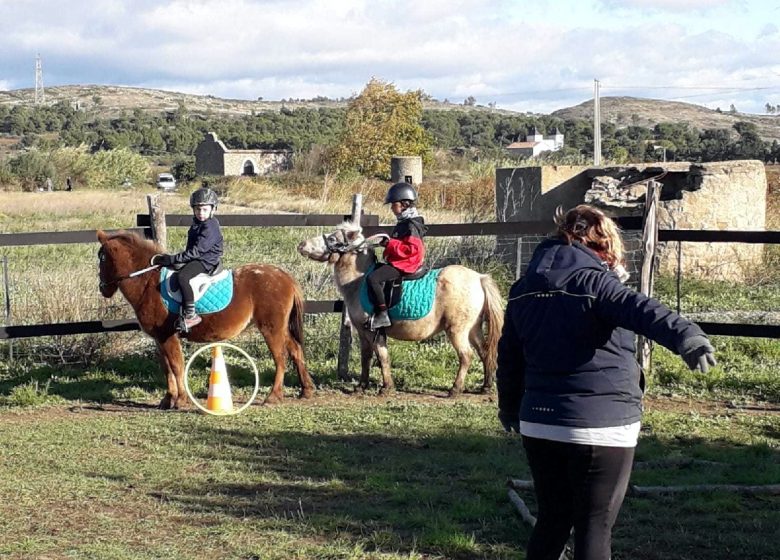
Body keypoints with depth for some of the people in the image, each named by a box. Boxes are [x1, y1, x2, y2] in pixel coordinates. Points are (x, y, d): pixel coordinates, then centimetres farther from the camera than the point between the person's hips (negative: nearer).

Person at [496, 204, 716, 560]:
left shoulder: (523, 289, 10)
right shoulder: (594, 281, -12)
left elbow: (509, 355, 20)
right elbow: (641, 311, -32)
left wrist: (509, 407, 34)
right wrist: (686, 337, -48)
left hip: (538, 423, 6)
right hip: (600, 427, -6)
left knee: (553, 519, 19)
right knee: (594, 527, 1)